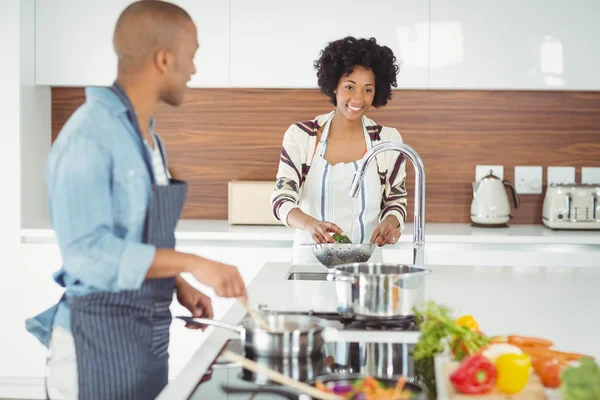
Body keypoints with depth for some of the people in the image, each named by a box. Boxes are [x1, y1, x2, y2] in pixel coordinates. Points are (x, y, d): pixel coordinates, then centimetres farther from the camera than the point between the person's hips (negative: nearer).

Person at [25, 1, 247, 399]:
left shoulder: (147, 136, 10)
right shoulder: (90, 134, -18)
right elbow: (88, 250, -26)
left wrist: (179, 285, 4)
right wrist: (193, 264, -29)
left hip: (148, 332, 9)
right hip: (100, 338, -8)